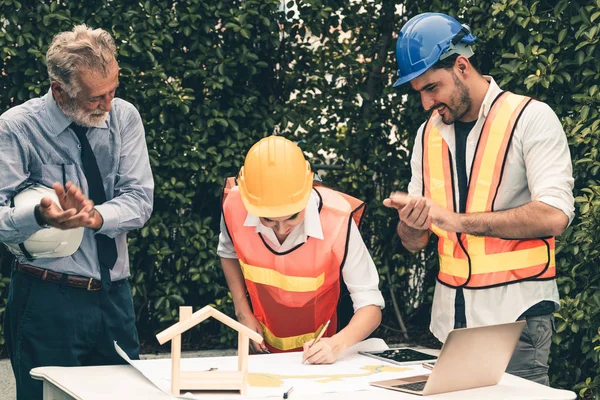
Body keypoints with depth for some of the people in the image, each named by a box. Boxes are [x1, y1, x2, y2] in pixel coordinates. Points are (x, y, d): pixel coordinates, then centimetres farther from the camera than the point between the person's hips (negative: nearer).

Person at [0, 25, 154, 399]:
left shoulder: (124, 117, 2)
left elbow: (139, 200, -4)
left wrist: (96, 216, -24)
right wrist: (41, 214, -34)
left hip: (115, 297, 4)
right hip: (47, 301, -4)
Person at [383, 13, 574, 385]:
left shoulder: (530, 118, -7)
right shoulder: (429, 134, 11)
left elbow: (554, 215, -20)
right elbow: (415, 241, 12)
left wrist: (458, 220, -20)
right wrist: (411, 224, -13)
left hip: (515, 313, -5)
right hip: (451, 317, 5)